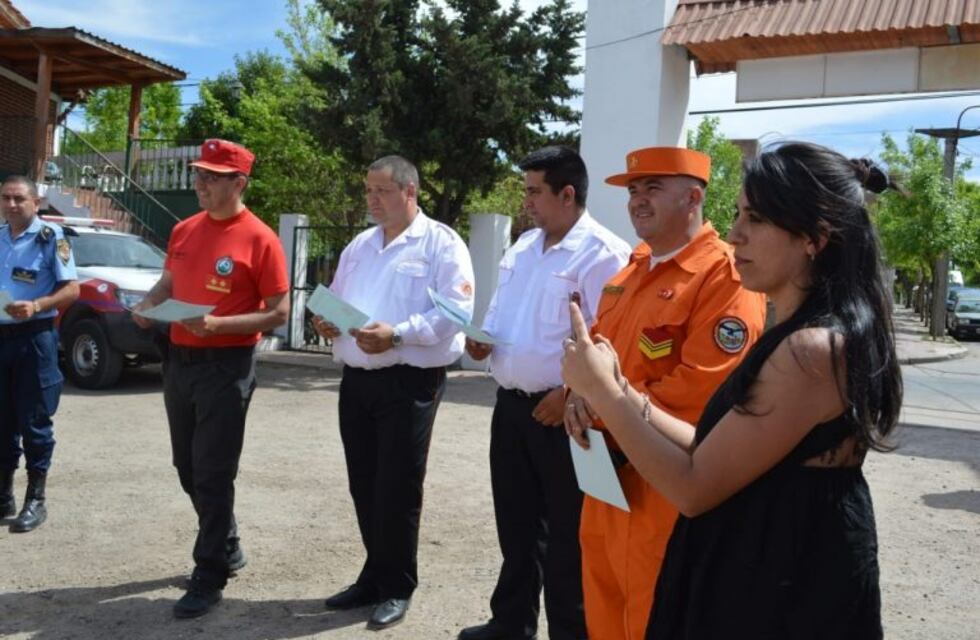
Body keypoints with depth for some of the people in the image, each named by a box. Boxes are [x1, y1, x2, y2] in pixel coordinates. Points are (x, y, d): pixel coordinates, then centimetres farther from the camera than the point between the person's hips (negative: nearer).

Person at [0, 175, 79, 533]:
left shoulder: (50, 237, -5)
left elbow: (72, 289, -9)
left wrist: (35, 306, -23)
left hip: (34, 337, -6)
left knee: (33, 421, -1)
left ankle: (36, 500, 8)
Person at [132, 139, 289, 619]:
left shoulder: (259, 239, -12)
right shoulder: (184, 231, 8)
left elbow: (278, 313, -12)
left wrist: (218, 324, -23)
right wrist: (147, 305, -2)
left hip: (226, 366, -7)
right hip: (178, 360, 7)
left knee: (212, 475, -1)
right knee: (189, 469, 16)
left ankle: (209, 577, 13)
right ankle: (226, 549, 35)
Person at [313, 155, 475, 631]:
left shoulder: (441, 243, -6)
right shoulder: (360, 245, 17)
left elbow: (454, 311, -15)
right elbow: (335, 298, 21)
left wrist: (397, 333, -24)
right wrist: (324, 320, -2)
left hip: (409, 382, -7)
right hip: (356, 380, 7)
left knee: (397, 489, 2)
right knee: (363, 486, 14)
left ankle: (396, 588, 19)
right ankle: (375, 577, 30)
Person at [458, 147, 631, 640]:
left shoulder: (602, 254, -14)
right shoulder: (522, 248, 13)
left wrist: (571, 393, -19)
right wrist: (482, 338, 3)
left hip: (561, 411, -8)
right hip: (510, 405, 8)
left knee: (564, 534, 6)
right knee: (515, 523, 19)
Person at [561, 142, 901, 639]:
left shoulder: (813, 350, -25)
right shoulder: (805, 337, 7)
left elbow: (694, 487, -22)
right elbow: (715, 455, 5)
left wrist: (602, 391, -15)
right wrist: (619, 391, -3)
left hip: (786, 598, -9)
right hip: (774, 577, 9)